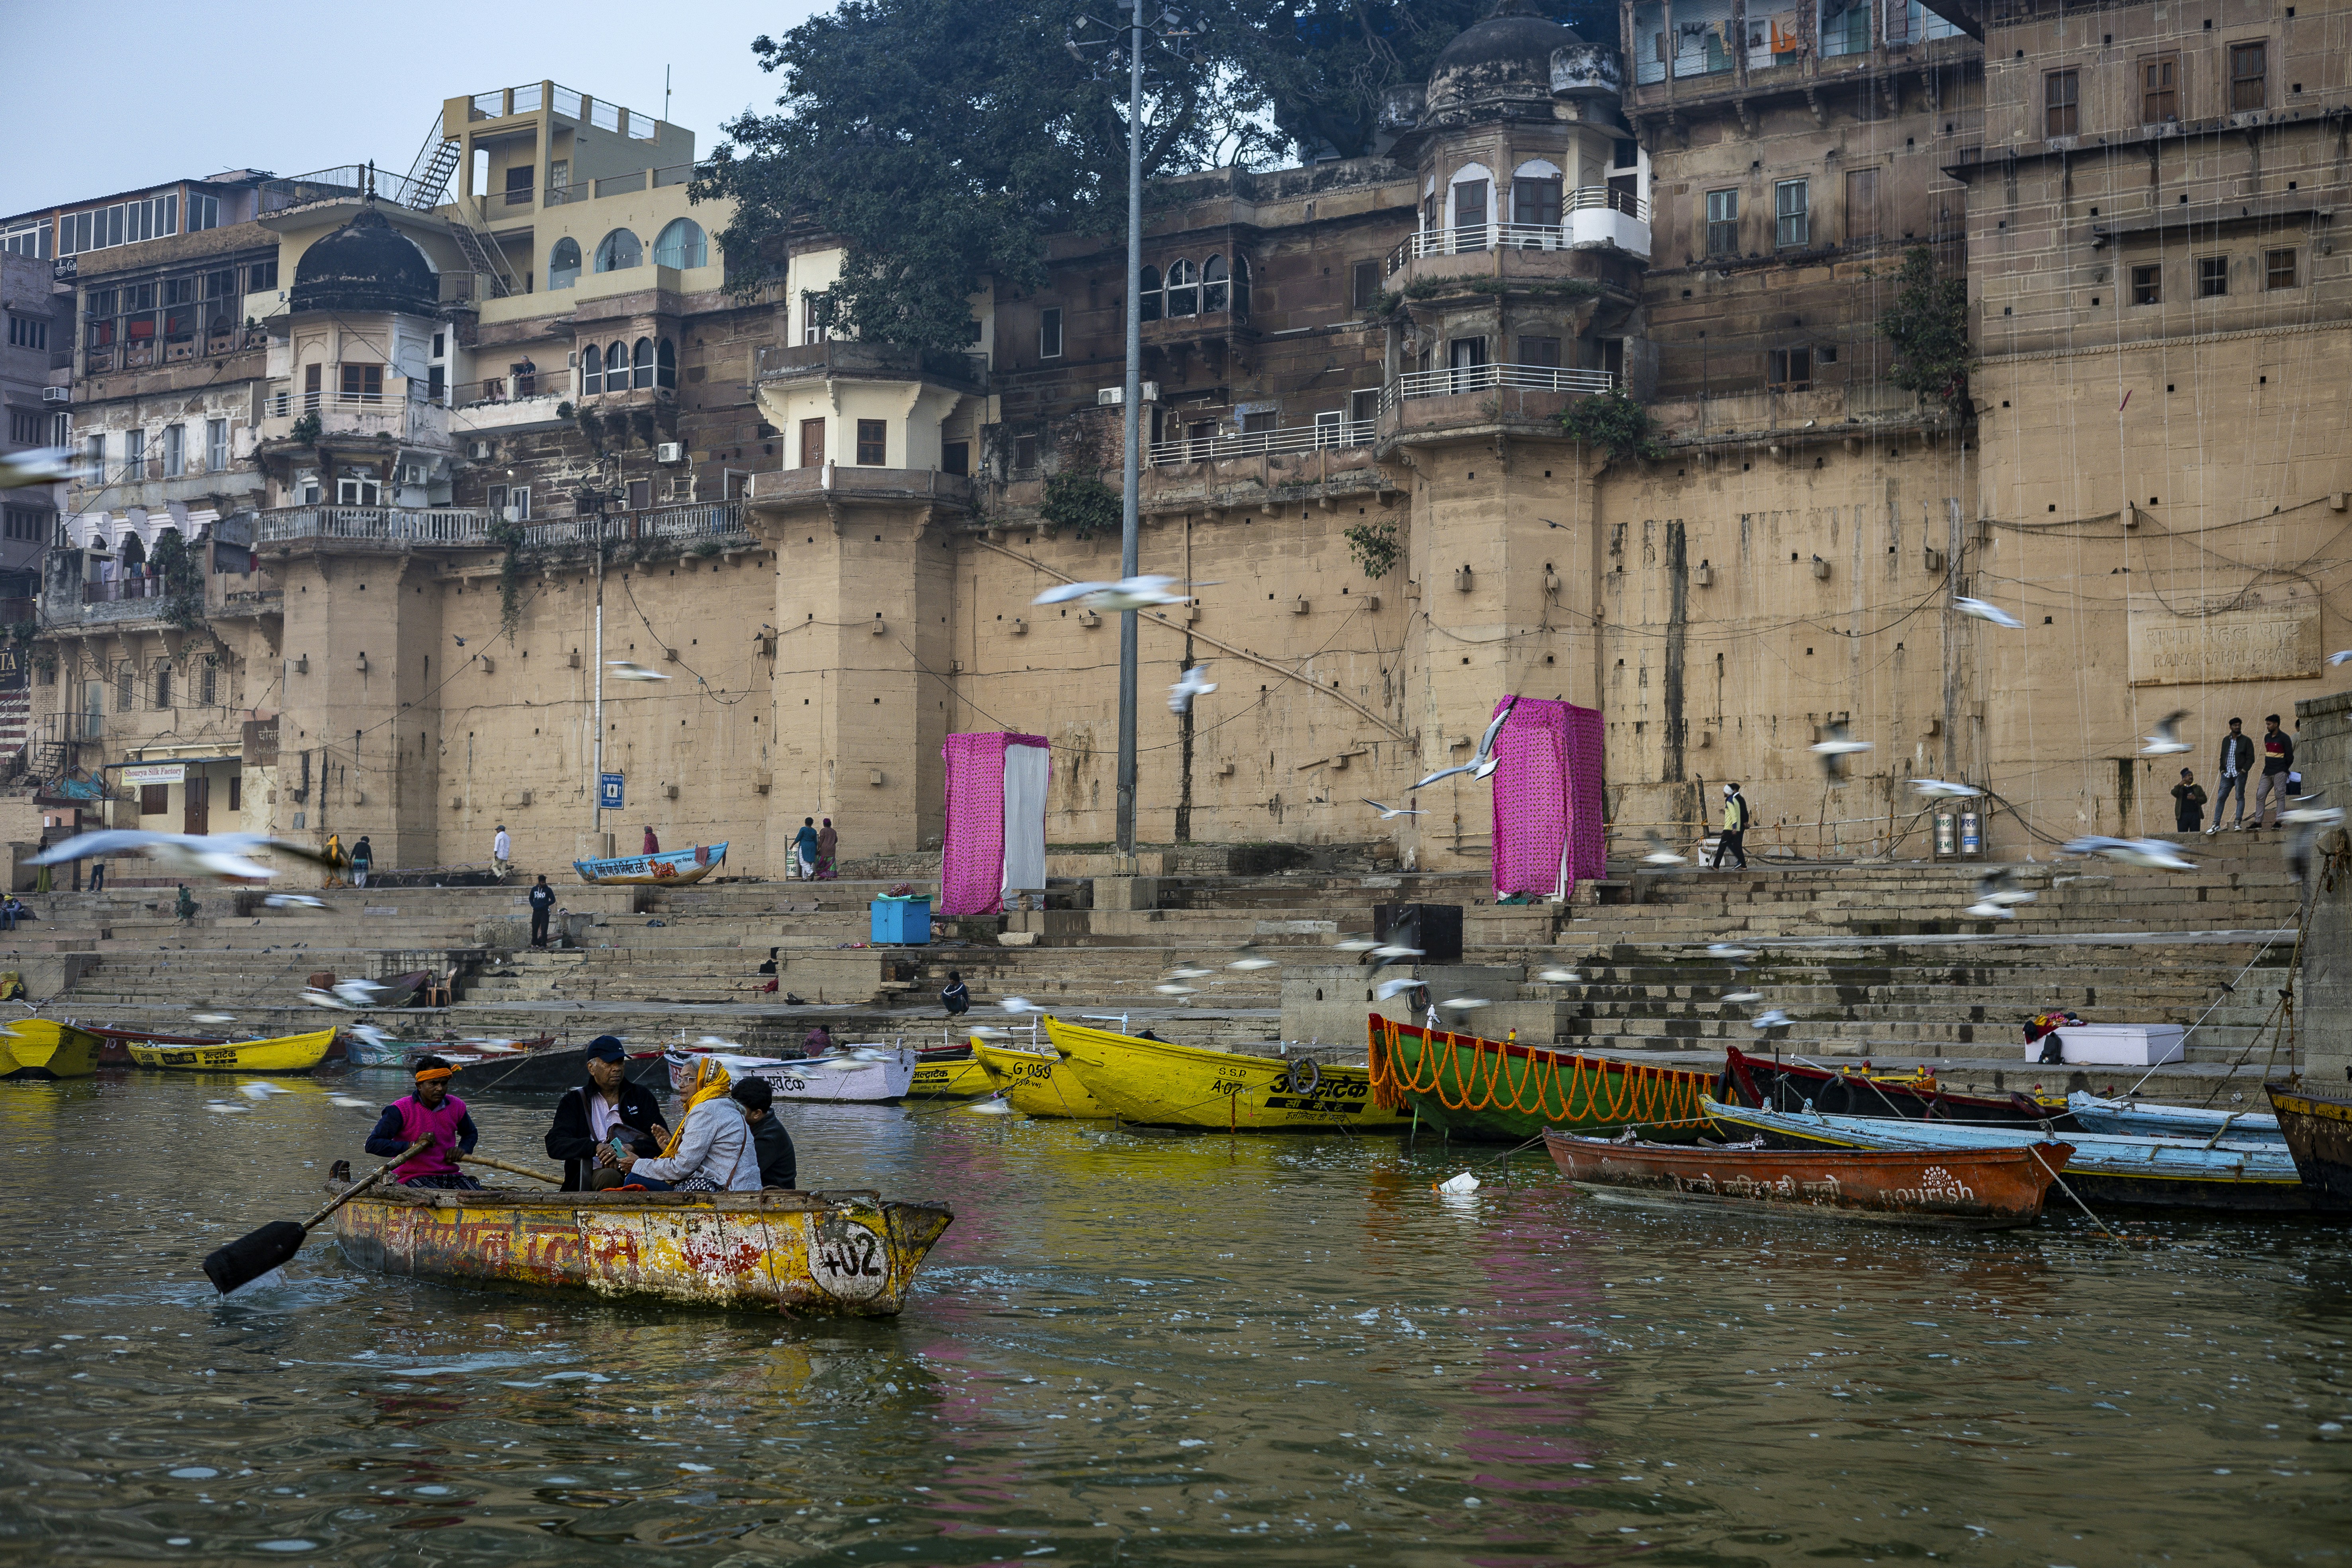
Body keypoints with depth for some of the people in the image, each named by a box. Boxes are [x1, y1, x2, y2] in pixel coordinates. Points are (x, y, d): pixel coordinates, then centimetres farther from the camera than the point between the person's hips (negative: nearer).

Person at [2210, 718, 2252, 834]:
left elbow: (2251, 758, -2)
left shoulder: (2246, 740, 2)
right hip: (2227, 774, 4)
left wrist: (2244, 771, -12)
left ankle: (2238, 823, -2)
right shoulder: (2226, 740, 16)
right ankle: (2216, 824, -5)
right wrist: (2222, 770, 8)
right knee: (2221, 798, -4)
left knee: (2240, 797, -5)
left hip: (2240, 774, -4)